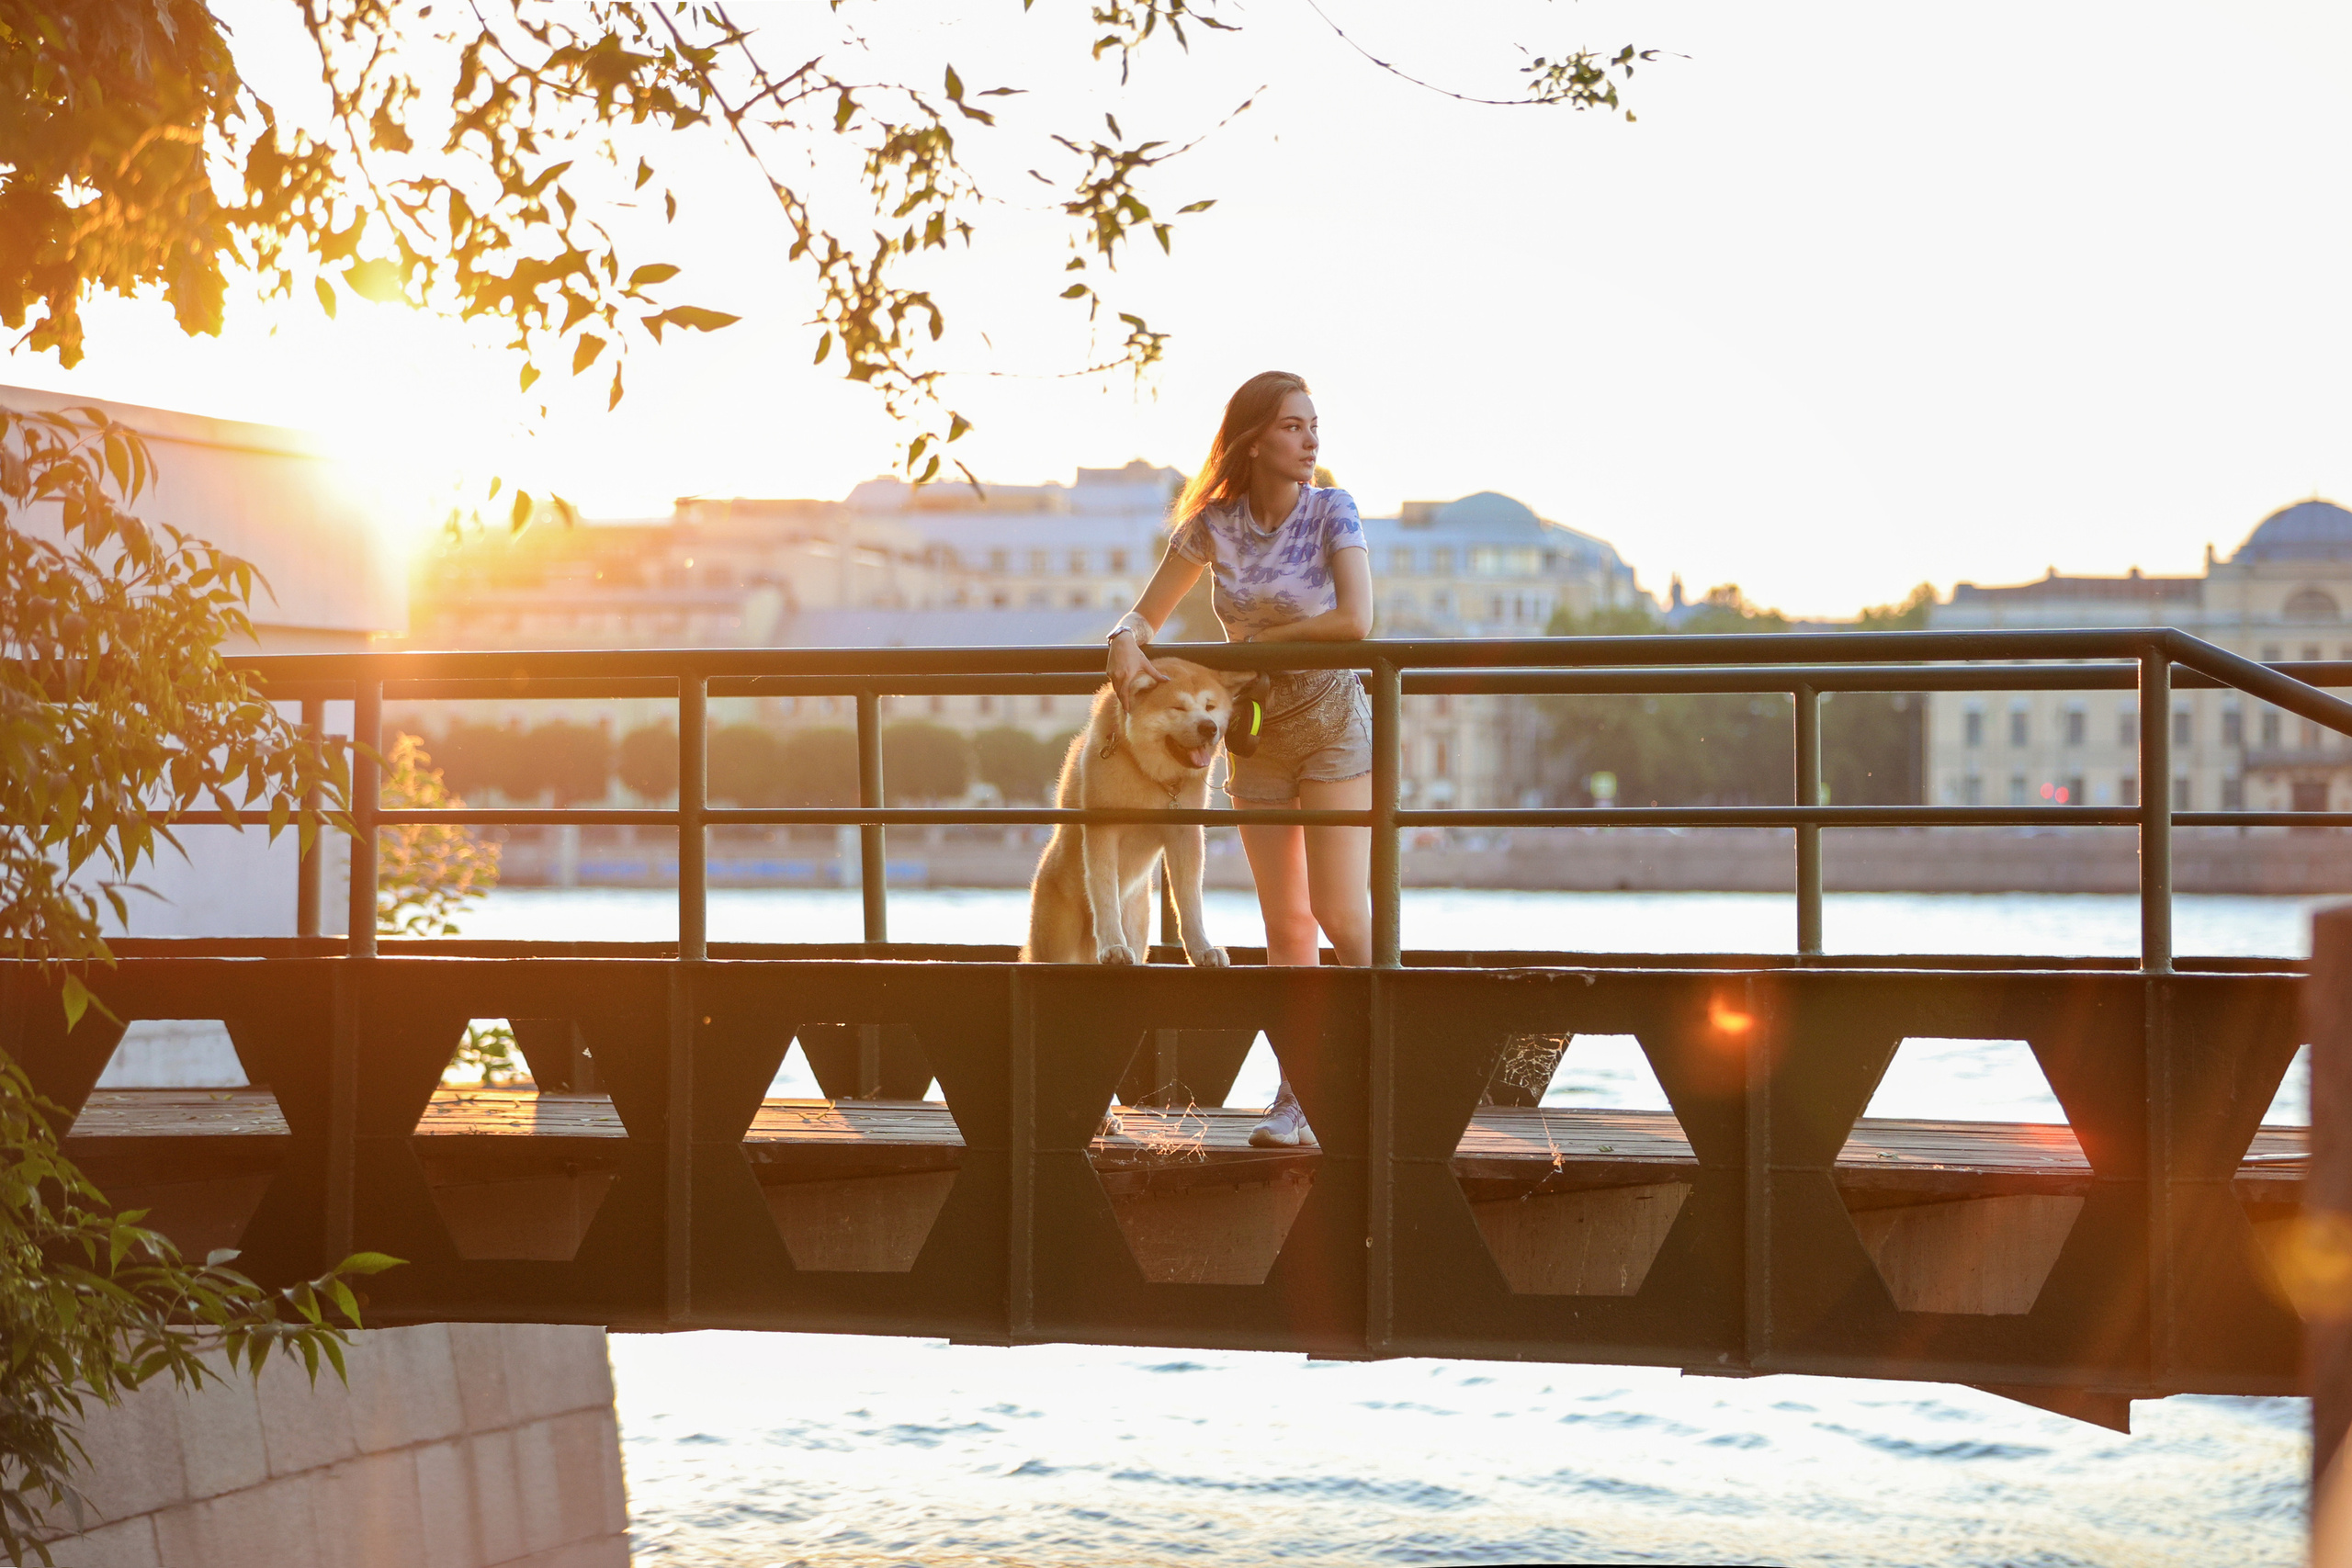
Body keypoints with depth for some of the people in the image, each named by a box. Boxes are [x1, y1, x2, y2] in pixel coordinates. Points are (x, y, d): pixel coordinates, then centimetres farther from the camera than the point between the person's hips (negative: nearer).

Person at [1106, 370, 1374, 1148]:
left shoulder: (1331, 510, -10)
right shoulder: (1213, 524, -1)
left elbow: (1356, 621, -20)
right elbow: (1148, 612, 6)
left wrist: (1259, 636, -11)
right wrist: (1127, 640, -17)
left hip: (1330, 719, -4)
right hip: (1254, 727, 4)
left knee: (1340, 914, -12)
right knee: (1284, 923, 6)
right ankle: (1299, 1098, 9)